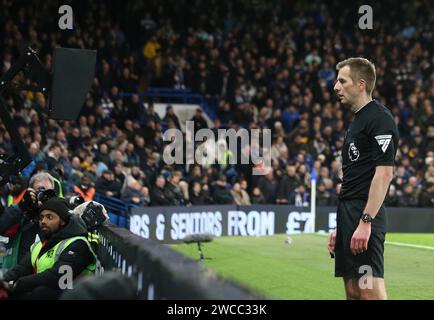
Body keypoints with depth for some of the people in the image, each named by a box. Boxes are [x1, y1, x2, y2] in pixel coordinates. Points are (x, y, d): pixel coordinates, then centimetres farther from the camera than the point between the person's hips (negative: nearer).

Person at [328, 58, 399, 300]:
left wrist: (366, 221, -23)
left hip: (365, 216, -10)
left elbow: (384, 173, -18)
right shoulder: (357, 121, 20)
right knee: (353, 291, 9)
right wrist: (340, 227, 21)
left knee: (371, 291, -11)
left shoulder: (380, 119, -9)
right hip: (349, 215, 10)